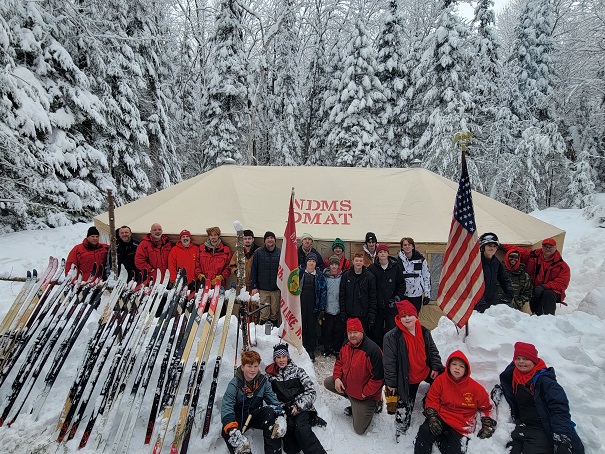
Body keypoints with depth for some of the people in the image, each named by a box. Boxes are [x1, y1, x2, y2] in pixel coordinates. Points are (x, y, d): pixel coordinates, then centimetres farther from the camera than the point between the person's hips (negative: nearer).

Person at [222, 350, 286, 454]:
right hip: (239, 417, -3)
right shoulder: (235, 384, -18)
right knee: (226, 431, -36)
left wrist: (280, 417, -29)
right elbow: (226, 407, -31)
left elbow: (273, 400, -8)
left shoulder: (263, 380, -7)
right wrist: (233, 431, -47)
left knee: (270, 411, -31)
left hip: (255, 415, 3)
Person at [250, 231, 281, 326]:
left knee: (275, 314, 8)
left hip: (276, 289, 1)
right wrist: (253, 287, -1)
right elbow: (253, 271, 4)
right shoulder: (258, 253, 2)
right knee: (264, 314, -2)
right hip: (262, 289, -1)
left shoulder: (280, 253, 2)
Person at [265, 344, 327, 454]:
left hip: (302, 409, -1)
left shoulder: (298, 371, 8)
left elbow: (311, 392, 2)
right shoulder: (270, 375, 14)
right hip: (283, 411, 1)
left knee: (300, 427, -34)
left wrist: (298, 406, -10)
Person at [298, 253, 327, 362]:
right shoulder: (299, 272, 3)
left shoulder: (319, 275, 4)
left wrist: (322, 309, 1)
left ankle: (311, 351, 16)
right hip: (301, 304, 0)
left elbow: (323, 292, 5)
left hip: (313, 306, 1)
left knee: (312, 328, 5)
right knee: (301, 327, 3)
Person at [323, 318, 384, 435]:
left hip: (366, 394, -7)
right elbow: (339, 362, 9)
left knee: (359, 429, -5)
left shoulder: (372, 350, -31)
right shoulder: (346, 345, -5)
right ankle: (354, 404, 13)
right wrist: (337, 378, -9)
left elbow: (378, 377, -29)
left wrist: (365, 393, -22)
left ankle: (373, 405, 21)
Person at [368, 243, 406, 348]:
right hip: (377, 305, 0)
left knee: (391, 329, 0)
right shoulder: (372, 268, 1)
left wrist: (398, 296, -1)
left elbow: (402, 284, 10)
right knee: (376, 330, 6)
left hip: (391, 305, 0)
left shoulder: (396, 267, 3)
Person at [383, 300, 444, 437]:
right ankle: (400, 430, 26)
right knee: (405, 404, 5)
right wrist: (391, 383, -15)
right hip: (407, 378, -4)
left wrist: (436, 367, -2)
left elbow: (432, 350, 7)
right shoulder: (392, 337, -22)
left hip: (426, 372, 5)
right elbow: (389, 362, -18)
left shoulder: (424, 332, -5)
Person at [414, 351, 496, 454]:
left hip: (461, 426, 0)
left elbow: (485, 408, 13)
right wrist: (432, 417, -12)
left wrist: (487, 426, 8)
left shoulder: (475, 388, -3)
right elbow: (432, 400, 1)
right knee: (425, 431, -28)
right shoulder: (441, 380, -3)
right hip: (441, 418, 0)